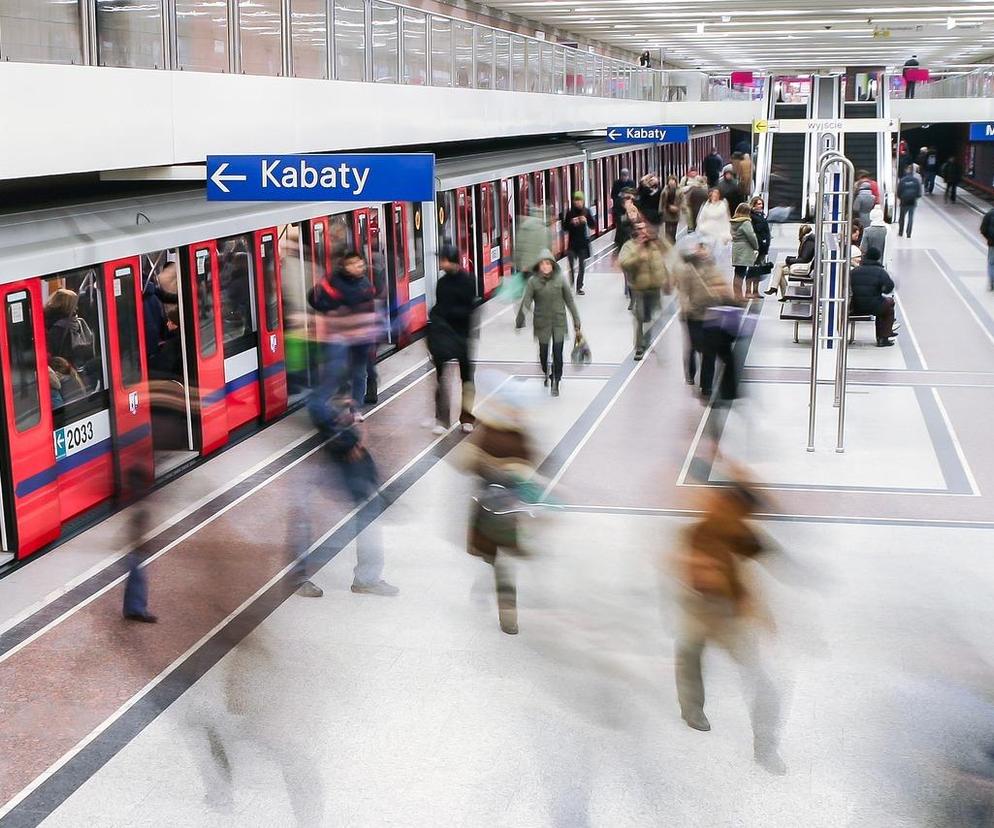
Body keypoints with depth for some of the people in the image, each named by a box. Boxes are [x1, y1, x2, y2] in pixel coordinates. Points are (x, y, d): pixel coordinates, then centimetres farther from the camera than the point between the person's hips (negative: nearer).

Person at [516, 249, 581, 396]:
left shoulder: (560, 279, -4)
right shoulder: (533, 281, -8)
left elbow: (569, 301, 3)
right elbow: (525, 303, -13)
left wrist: (576, 321, 5)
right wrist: (519, 323, -20)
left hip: (559, 322, 0)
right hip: (542, 322, 0)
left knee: (557, 354, -4)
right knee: (543, 352, 13)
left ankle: (556, 382, 11)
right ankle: (545, 374, 43)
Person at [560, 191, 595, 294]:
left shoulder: (586, 212, 0)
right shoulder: (570, 212, -2)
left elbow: (593, 226, 2)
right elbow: (564, 228, 1)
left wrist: (586, 221, -16)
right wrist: (571, 223, -17)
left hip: (583, 243, 1)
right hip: (572, 243, -1)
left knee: (581, 266, 5)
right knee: (572, 266, -5)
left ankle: (579, 287, 14)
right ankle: (570, 285, 9)